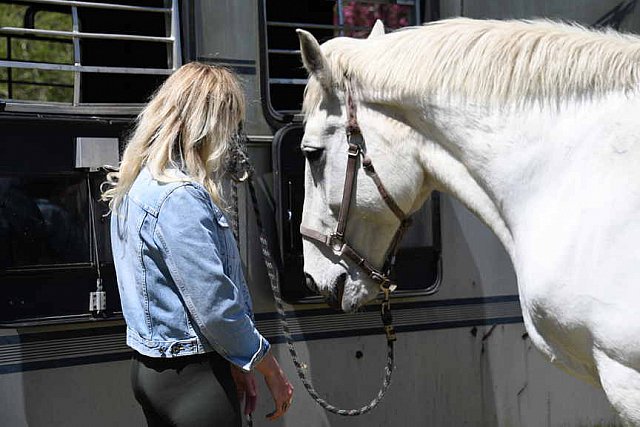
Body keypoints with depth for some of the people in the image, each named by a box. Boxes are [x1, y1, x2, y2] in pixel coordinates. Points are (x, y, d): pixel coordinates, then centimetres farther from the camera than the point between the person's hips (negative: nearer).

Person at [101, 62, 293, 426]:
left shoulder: (139, 184, 11)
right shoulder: (180, 197, -20)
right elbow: (215, 308, -22)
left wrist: (236, 365, 14)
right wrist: (271, 370, -8)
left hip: (151, 367, 10)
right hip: (192, 378, -10)